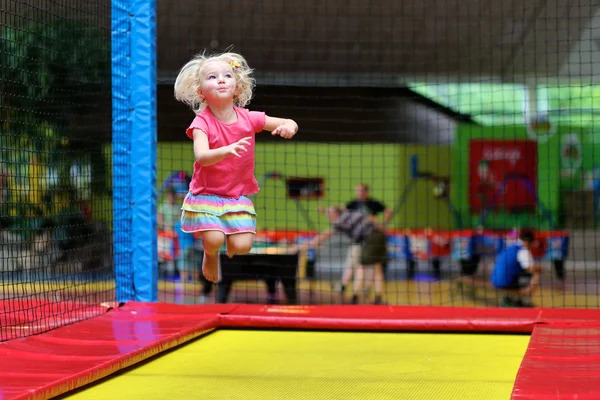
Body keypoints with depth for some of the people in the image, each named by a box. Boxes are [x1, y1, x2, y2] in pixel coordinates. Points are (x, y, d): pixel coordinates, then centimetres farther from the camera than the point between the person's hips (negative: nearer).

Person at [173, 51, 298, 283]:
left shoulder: (248, 118, -4)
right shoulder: (202, 123, -15)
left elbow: (289, 123, 3)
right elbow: (202, 157, -31)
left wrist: (288, 127, -22)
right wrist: (226, 150, -50)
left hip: (238, 195, 3)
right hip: (206, 194, -3)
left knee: (243, 245, -11)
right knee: (214, 239, -20)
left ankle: (231, 249, 28)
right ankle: (211, 254, 18)